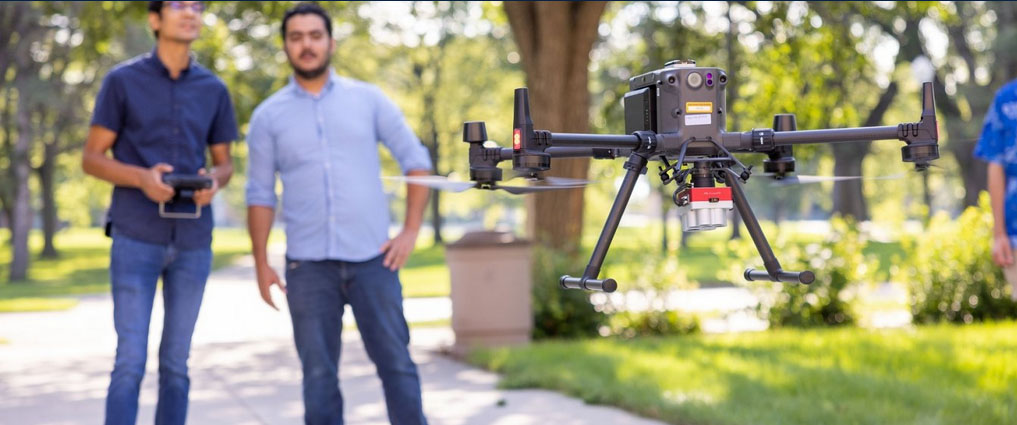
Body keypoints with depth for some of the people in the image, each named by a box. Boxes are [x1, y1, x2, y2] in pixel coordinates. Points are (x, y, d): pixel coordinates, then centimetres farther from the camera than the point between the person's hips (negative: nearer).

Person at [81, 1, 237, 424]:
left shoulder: (213, 90, 8)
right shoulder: (122, 81, -1)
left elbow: (224, 162, 15)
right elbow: (92, 158, 0)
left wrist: (213, 181, -9)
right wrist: (141, 178, -18)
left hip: (193, 242, 3)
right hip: (136, 238, -3)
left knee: (176, 363, 9)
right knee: (130, 362, -8)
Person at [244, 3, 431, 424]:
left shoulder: (368, 99, 5)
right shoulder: (268, 116, 6)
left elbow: (416, 160, 7)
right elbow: (260, 195, 8)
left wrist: (411, 231, -1)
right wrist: (261, 264, 2)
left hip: (372, 258, 0)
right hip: (308, 265, 0)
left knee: (396, 363, 1)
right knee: (318, 374, 4)